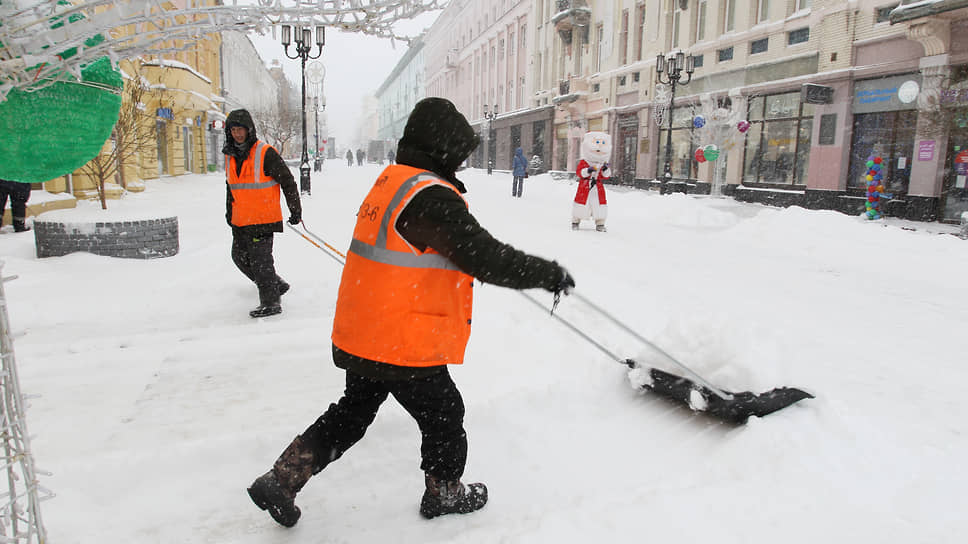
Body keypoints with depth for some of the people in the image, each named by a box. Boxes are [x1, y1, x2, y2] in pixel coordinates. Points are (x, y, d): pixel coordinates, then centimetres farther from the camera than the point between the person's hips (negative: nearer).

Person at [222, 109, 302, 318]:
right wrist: (229, 211, 26)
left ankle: (271, 302, 4)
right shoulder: (230, 155, 10)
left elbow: (287, 181, -8)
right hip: (240, 220, 8)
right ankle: (277, 285, 29)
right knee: (240, 256, 15)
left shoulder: (265, 153, -12)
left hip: (263, 218, -8)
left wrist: (295, 210, -7)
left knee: (260, 260, -8)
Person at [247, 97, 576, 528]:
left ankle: (280, 480, 30)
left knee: (352, 412, 25)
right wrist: (550, 274, -13)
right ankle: (444, 493, 37)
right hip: (405, 346, -9)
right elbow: (485, 258, -26)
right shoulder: (431, 197, -23)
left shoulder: (391, 181, 8)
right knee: (444, 416, 15)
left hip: (361, 337, 9)